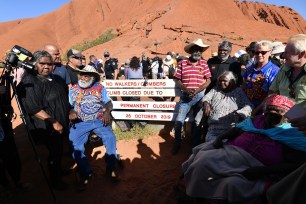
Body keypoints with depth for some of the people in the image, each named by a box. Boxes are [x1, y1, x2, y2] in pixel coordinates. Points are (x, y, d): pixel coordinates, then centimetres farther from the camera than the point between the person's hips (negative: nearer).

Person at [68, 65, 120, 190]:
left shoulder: (100, 88, 7)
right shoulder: (73, 90, 9)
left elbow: (109, 103, 4)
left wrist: (107, 111, -17)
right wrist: (71, 112, -17)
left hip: (99, 121, 0)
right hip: (80, 123, 1)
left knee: (110, 137, -23)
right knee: (74, 143, -21)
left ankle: (111, 168, -3)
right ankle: (85, 173, -4)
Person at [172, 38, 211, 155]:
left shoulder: (204, 64, 2)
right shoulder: (182, 63, -2)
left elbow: (208, 80, -1)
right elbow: (178, 81, -1)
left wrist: (197, 91, -14)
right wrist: (186, 89, -17)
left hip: (200, 96, 1)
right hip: (185, 96, -1)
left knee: (198, 123, 10)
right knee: (179, 121, -4)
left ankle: (195, 145, 28)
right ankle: (177, 144, 18)